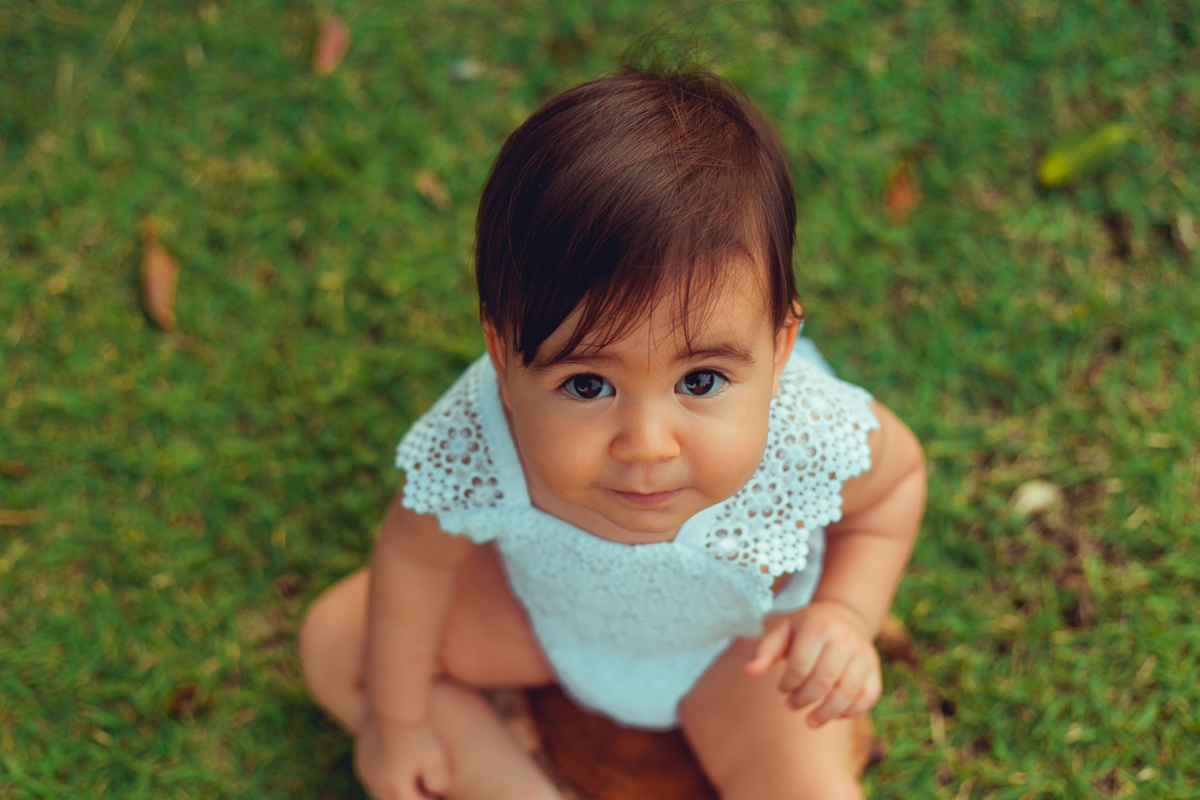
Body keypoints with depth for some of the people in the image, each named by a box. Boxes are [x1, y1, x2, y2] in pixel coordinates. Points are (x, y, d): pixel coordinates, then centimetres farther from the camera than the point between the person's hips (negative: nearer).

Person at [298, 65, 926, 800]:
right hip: (547, 606, 1)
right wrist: (397, 716, -2)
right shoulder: (470, 455, -40)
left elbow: (898, 476, -14)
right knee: (334, 642, -1)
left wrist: (844, 615, -28)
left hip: (740, 637, -1)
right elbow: (415, 555, -15)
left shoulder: (813, 437, -41)